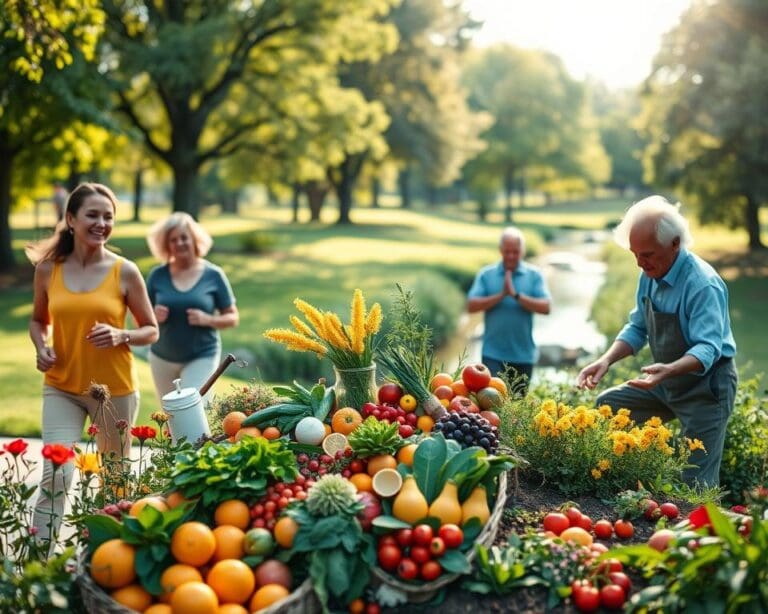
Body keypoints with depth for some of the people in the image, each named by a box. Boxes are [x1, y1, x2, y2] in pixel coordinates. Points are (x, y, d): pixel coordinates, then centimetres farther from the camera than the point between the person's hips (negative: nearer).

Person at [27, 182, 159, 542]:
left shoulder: (125, 272, -6)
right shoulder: (48, 269, -1)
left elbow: (151, 331, 1)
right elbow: (38, 320, 14)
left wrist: (120, 336, -19)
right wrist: (41, 347, -7)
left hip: (115, 389, 0)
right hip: (61, 388, 1)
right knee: (55, 476, -12)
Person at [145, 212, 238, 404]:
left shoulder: (213, 275, -6)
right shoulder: (157, 275, -2)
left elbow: (233, 318, -1)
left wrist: (207, 319, -19)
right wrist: (154, 316, -17)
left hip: (202, 357, -3)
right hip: (163, 358, 3)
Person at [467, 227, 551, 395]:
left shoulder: (534, 275, 3)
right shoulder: (486, 274, 3)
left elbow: (545, 307, -8)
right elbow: (471, 306, -5)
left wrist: (516, 295, -16)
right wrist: (500, 295, -14)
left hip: (523, 355, 1)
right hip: (493, 353, -1)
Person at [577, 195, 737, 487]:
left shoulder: (702, 284, -25)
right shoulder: (650, 275, -1)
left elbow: (708, 348, -31)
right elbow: (637, 328, 7)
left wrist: (669, 369, -51)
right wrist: (606, 360, -10)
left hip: (707, 387, -8)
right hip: (667, 383, 8)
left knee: (698, 483, -6)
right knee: (606, 406, 4)